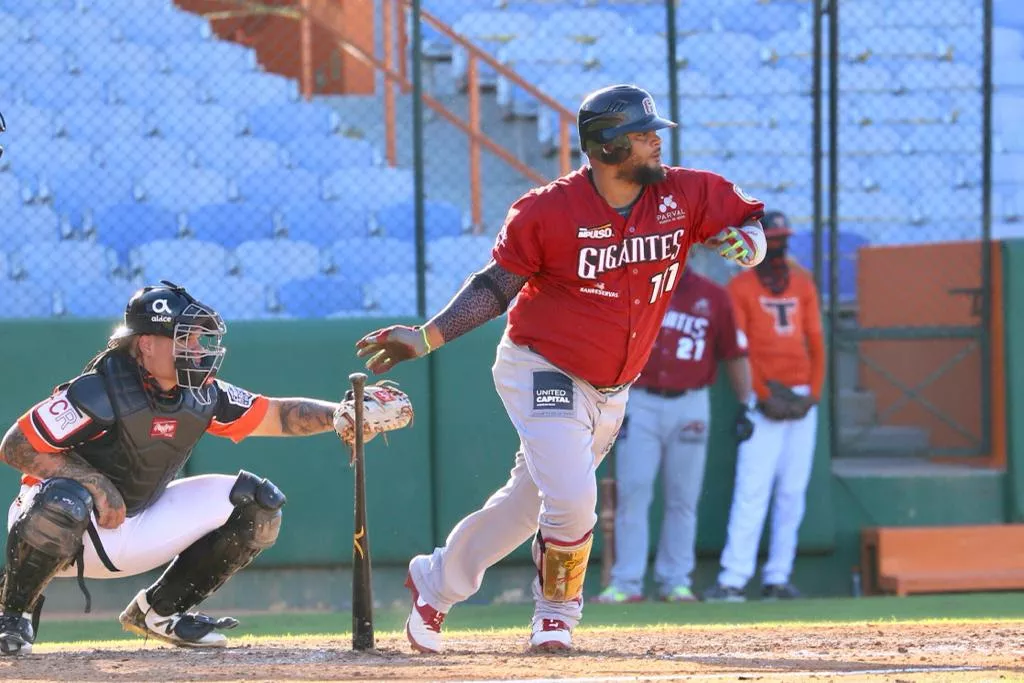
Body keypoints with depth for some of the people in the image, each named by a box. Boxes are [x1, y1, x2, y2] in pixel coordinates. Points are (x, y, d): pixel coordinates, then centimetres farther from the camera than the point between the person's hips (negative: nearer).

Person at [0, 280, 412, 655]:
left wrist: (338, 415, -14)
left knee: (256, 504, -1)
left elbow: (277, 416, 3)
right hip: (71, 531, -7)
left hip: (137, 528, 7)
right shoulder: (100, 391, -24)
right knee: (63, 500, -44)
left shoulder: (203, 396, -4)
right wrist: (92, 482, -31)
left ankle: (159, 610, 8)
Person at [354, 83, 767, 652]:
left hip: (611, 390, 6)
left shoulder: (686, 195, -7)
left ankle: (437, 581, 35)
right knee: (571, 498, -20)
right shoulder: (548, 210, -17)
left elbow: (750, 222, 5)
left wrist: (745, 242, -20)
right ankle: (557, 612, 6)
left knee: (529, 500, 16)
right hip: (542, 373, -5)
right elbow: (496, 286, -9)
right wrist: (427, 337, -18)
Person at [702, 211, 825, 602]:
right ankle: (733, 579, -18)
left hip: (802, 398, 5)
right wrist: (764, 395, -14)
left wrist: (814, 392, 0)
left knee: (792, 492, 4)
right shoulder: (741, 287, 0)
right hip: (765, 399, -5)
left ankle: (778, 578, 7)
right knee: (752, 489, -13)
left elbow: (815, 341, 12)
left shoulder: (802, 284, 14)